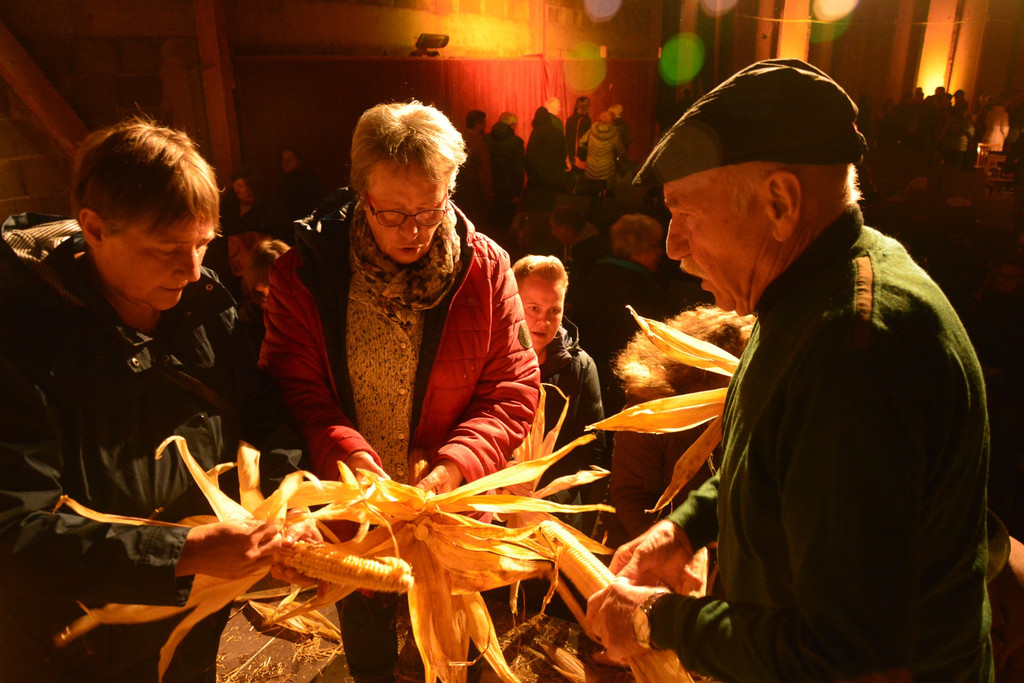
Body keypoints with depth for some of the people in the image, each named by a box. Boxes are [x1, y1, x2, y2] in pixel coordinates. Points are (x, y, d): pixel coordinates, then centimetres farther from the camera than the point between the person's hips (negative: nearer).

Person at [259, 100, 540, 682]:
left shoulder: (484, 267, -12)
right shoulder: (305, 272, -13)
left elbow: (515, 389, -12)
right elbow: (296, 389, -14)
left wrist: (452, 469, -25)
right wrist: (350, 459, -30)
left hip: (451, 505, 1)